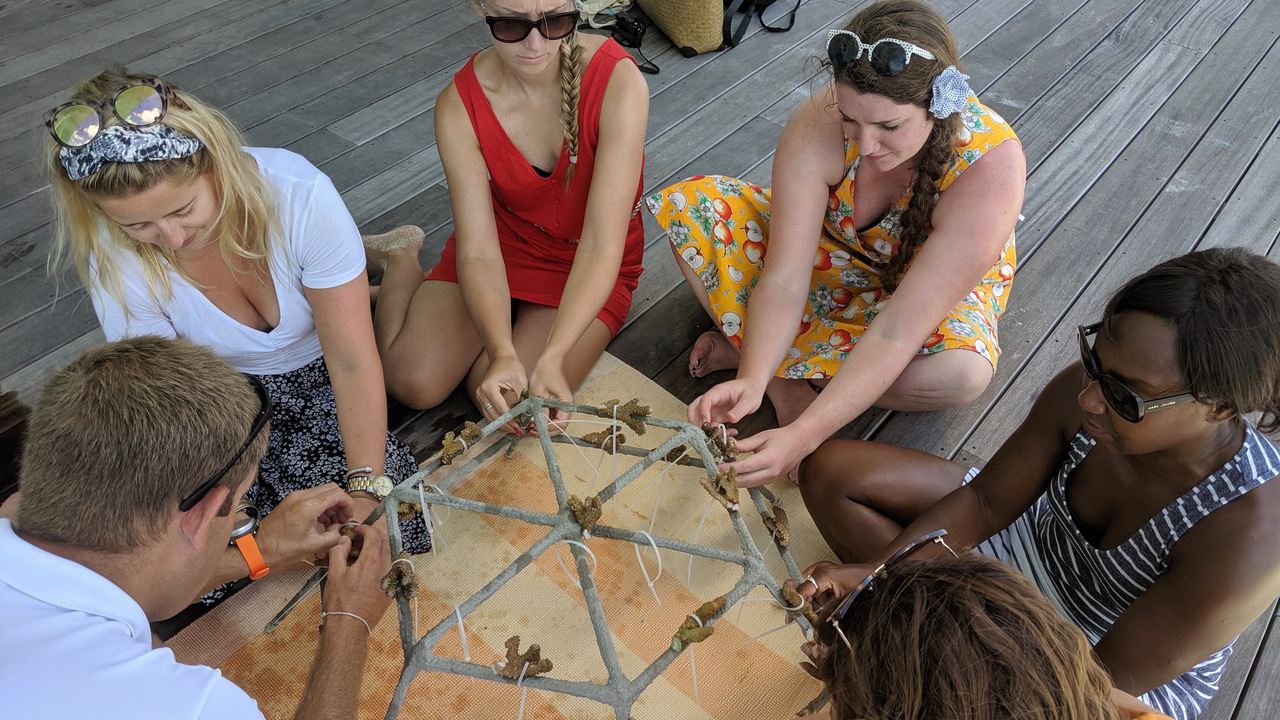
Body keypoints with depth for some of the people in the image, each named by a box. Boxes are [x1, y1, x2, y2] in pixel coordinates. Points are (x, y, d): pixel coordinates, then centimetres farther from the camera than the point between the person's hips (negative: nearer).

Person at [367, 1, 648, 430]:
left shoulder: (619, 81, -27)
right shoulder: (459, 106, -20)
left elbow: (601, 246, -30)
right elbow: (478, 251, -22)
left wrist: (551, 358, -42)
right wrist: (503, 354, -40)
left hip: (589, 266, -1)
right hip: (503, 245, 2)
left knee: (520, 405, -21)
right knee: (414, 384, -13)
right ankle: (402, 259, 17)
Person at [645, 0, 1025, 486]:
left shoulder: (990, 164, -36)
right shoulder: (816, 126, -31)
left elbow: (896, 333, -40)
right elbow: (783, 280, -30)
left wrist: (802, 437, -47)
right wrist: (751, 381, -46)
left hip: (941, 282, -1)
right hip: (833, 255, 2)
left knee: (962, 372, -38)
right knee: (687, 205, -19)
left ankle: (737, 344, -21)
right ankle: (785, 384, -19)